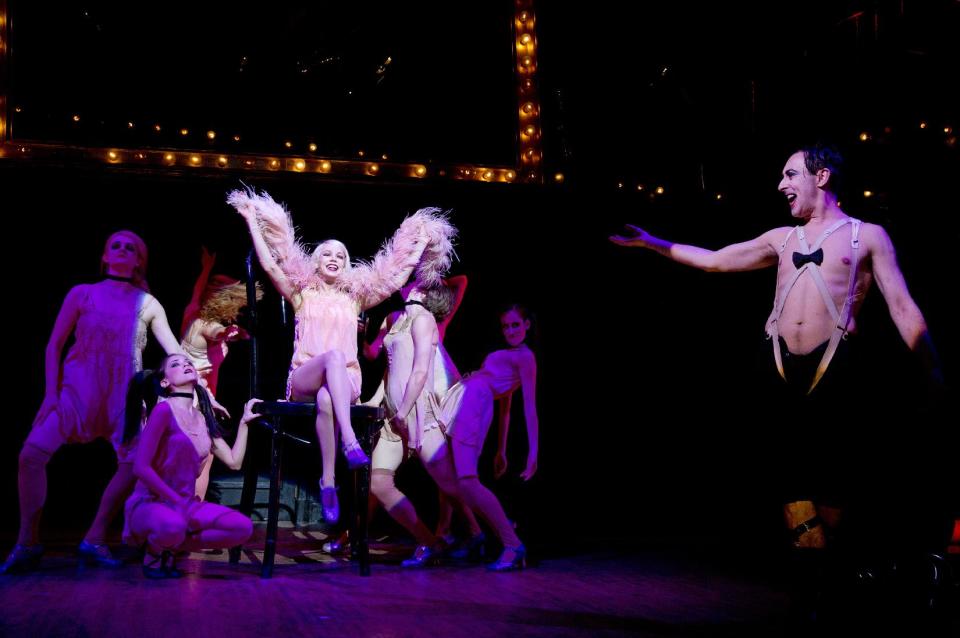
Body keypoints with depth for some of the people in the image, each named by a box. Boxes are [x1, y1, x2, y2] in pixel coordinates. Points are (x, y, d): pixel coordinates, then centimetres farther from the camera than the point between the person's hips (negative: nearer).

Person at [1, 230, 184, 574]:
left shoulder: (147, 304, 7)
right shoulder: (82, 294, 4)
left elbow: (177, 352, 6)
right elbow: (54, 345, 3)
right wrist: (51, 392, -7)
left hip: (123, 393, 1)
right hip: (76, 387, -1)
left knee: (135, 462, -16)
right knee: (32, 454, -17)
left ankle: (94, 540, -2)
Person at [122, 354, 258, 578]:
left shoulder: (203, 418, 10)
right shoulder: (164, 409, -11)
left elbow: (234, 461, 12)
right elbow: (141, 467, -16)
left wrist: (244, 421, 10)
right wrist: (176, 501, -18)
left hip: (185, 504, 7)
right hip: (149, 503, -7)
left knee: (243, 527, -12)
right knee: (173, 526, -41)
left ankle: (172, 546, 4)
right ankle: (153, 549, -3)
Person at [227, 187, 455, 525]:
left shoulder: (355, 298, 22)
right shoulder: (302, 293, 18)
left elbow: (397, 277, 20)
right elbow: (270, 264, 6)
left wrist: (421, 243, 23)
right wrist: (252, 221, 7)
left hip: (345, 379, 1)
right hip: (304, 378, -1)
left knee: (326, 398, -39)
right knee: (333, 355, -38)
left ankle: (328, 482, -43)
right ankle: (350, 442, -51)